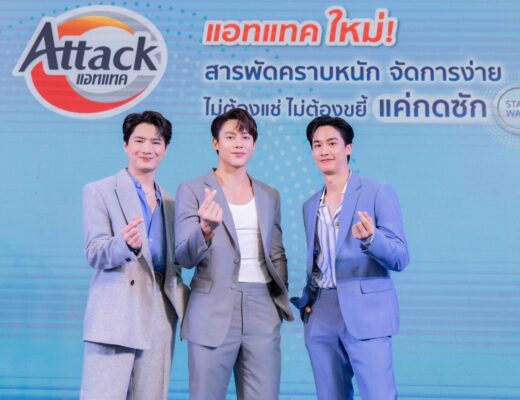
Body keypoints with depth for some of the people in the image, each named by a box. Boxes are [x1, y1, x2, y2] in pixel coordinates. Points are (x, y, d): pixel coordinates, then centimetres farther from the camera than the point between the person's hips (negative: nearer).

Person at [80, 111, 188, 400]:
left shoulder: (169, 201, 16)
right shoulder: (99, 192, 1)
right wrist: (126, 244, -29)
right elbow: (95, 254, -9)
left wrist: (182, 299, 4)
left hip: (160, 316, 5)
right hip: (115, 315, -5)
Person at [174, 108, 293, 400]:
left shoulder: (269, 196, 12)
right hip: (213, 312, -3)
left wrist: (282, 300, 10)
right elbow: (185, 257, -8)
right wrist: (206, 229, -26)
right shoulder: (192, 191, -1)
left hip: (263, 311, 4)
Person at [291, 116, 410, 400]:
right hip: (320, 317, 5)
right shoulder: (310, 206, 14)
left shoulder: (378, 193, -3)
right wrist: (306, 300, 6)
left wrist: (370, 238, -26)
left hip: (366, 313, -5)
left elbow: (400, 259, -7)